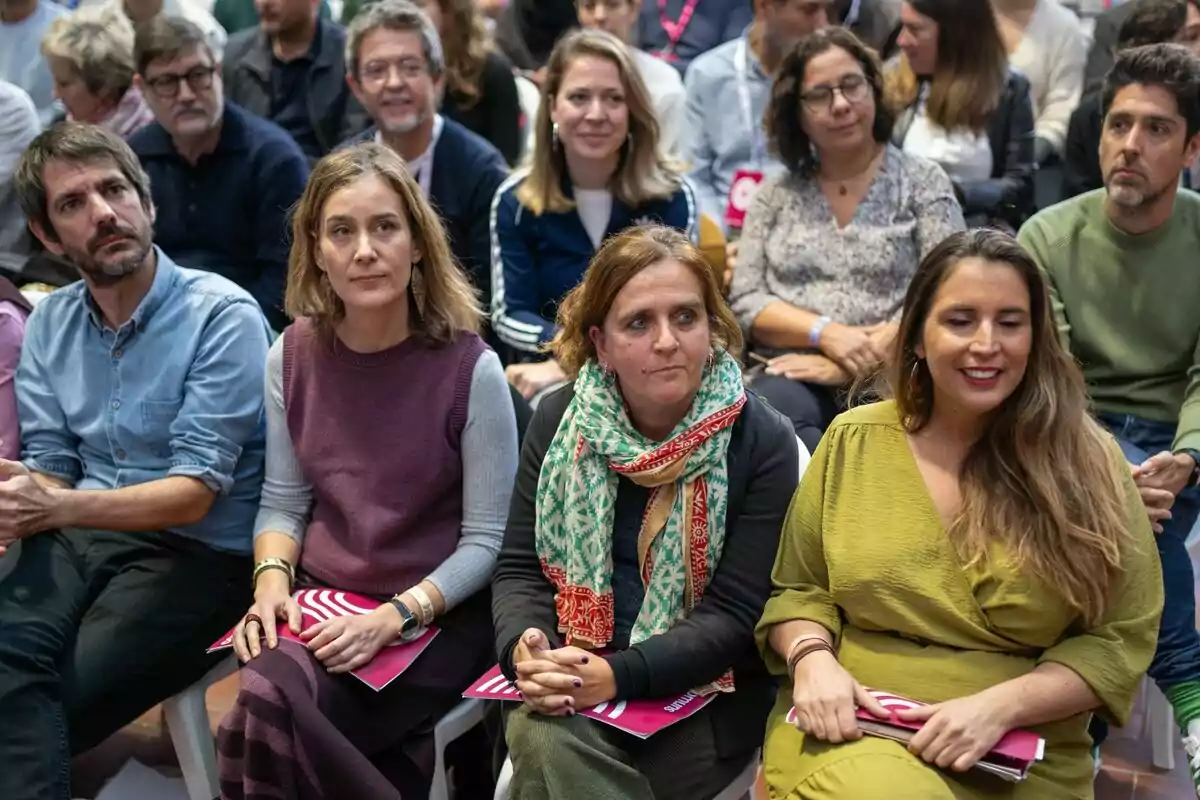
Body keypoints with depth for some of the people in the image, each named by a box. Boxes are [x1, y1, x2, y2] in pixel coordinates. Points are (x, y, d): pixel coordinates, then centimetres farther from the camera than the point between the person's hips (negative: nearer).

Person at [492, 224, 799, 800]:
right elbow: (519, 568, 2)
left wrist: (616, 676, -26)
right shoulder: (559, 422, 2)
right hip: (571, 682, 3)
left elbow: (733, 613, -12)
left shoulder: (762, 441, -8)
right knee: (542, 739, -30)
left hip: (701, 694, -2)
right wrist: (525, 650, -21)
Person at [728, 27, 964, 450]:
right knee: (773, 409, -35)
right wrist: (826, 334, -10)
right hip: (793, 375, 2)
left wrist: (848, 364, -12)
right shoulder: (775, 194, 16)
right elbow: (745, 301, 9)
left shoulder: (922, 181, 9)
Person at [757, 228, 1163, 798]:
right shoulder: (853, 441, 4)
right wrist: (812, 657, -11)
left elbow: (1121, 638, -1)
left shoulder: (1086, 463, -1)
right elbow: (798, 589, 10)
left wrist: (1001, 706, -15)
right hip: (851, 732, 0)